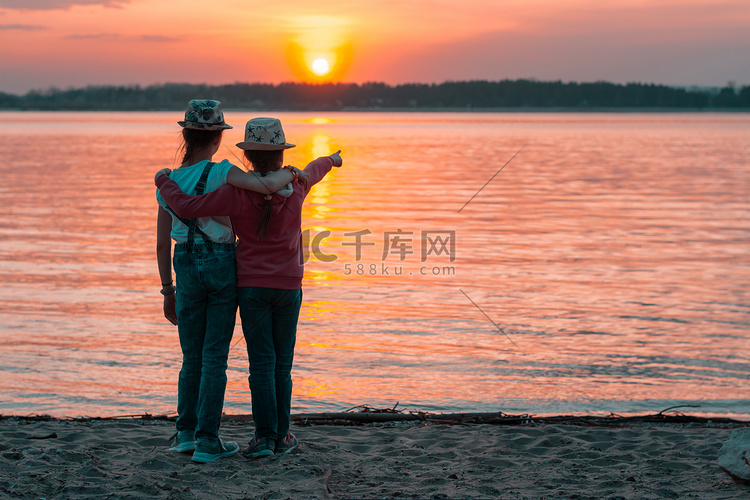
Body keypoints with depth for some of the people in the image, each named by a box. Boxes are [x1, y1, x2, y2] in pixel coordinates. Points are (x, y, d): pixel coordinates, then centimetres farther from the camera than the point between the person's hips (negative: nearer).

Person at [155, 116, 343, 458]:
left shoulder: (238, 193, -13)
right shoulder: (295, 186, -1)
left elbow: (187, 207, -15)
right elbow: (314, 169, 23)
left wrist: (164, 183, 4)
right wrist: (331, 159, 47)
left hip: (252, 286, -2)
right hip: (288, 286, 2)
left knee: (261, 363, 0)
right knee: (282, 363, 10)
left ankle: (264, 437, -3)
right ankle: (282, 436, 13)